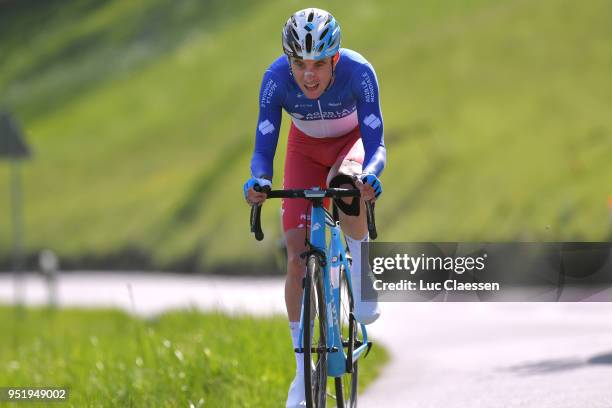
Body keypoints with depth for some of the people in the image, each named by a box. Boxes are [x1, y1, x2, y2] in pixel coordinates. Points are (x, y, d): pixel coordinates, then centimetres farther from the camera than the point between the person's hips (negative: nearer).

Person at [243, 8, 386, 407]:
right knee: (298, 257, -8)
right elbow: (264, 147, -29)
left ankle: (363, 274, -15)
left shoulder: (358, 72, -34)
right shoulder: (276, 79, -30)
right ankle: (304, 367, 4)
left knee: (347, 183, -39)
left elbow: (376, 144, -35)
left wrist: (370, 175, -56)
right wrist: (259, 180, -51)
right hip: (306, 147, 2)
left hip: (351, 141, -2)